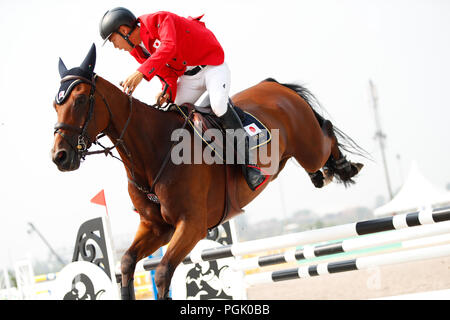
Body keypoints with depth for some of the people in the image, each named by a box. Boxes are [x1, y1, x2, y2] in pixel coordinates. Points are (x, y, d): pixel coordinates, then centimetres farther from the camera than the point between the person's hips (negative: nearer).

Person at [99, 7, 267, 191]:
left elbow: (169, 46, -43)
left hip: (211, 64, -9)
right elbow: (167, 73, 7)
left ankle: (248, 163, -28)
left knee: (218, 105, -30)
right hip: (188, 77, 9)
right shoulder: (138, 50, 2)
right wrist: (168, 91, -15)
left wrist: (142, 72, -52)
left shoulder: (159, 20, -24)